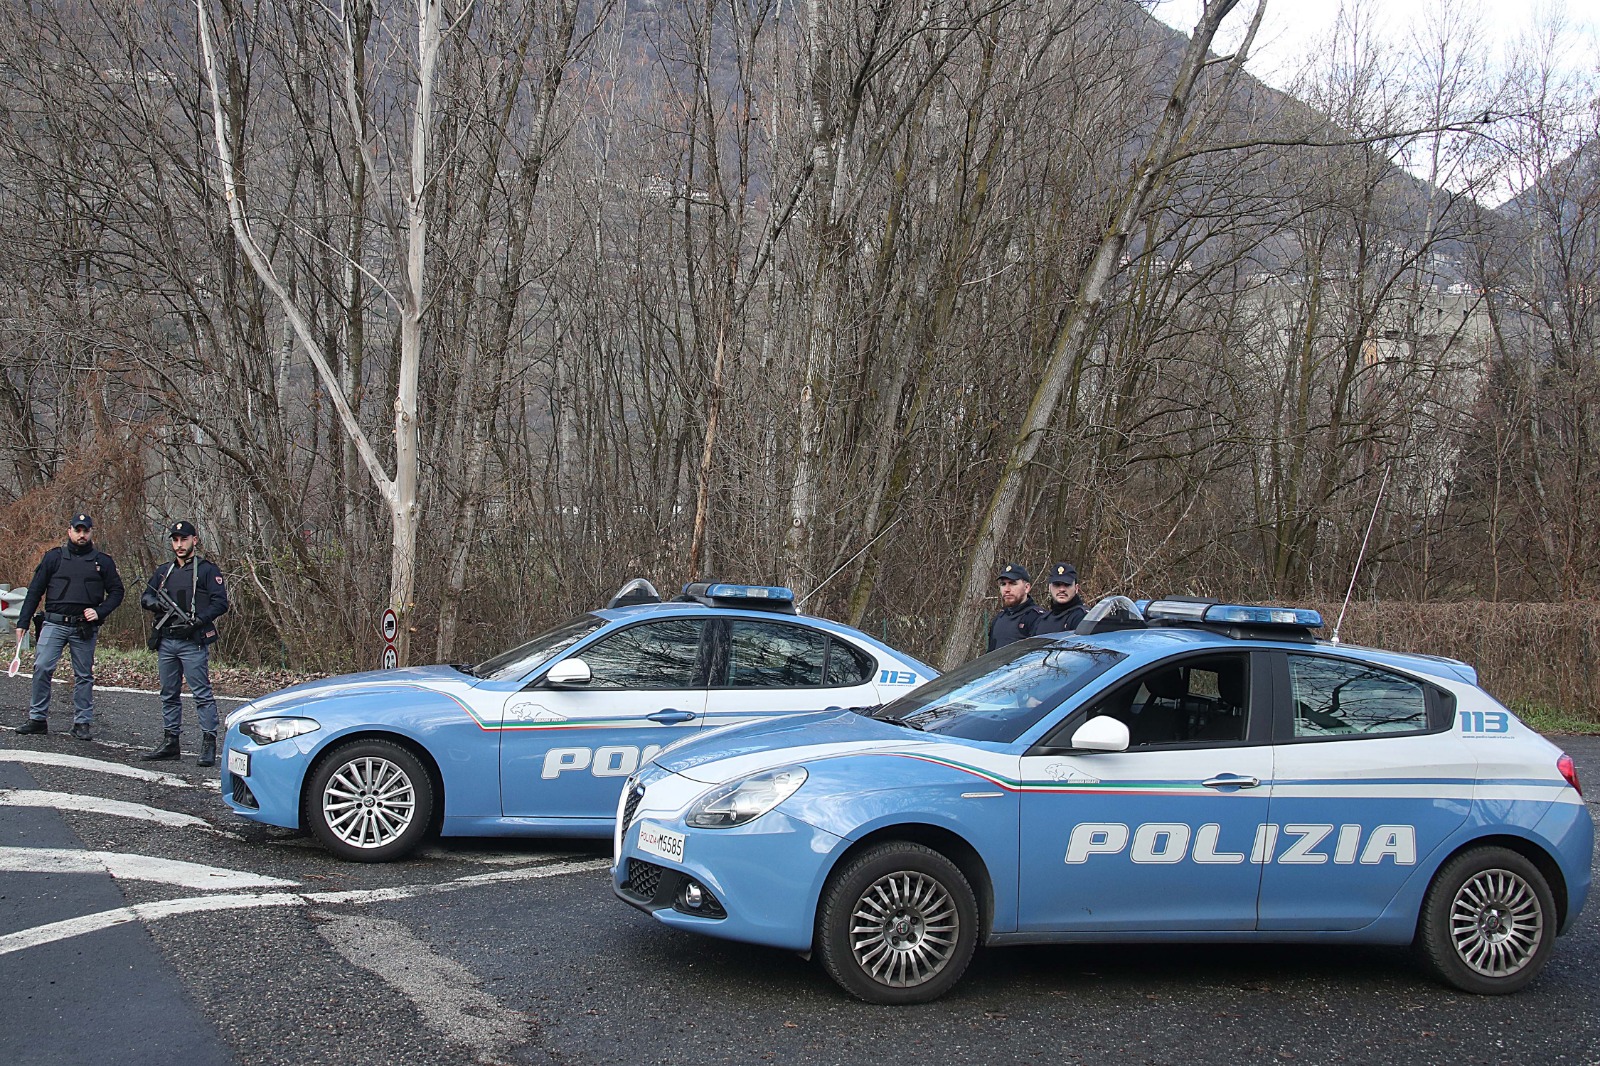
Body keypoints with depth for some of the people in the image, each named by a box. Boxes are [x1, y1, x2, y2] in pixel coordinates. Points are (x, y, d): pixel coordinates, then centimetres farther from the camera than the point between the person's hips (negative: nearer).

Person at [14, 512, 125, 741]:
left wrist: (99, 612, -6)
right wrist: (23, 622, 4)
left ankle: (82, 723, 11)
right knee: (42, 667, -11)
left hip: (85, 627, 0)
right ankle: (38, 718, -2)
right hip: (54, 623, 0)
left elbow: (116, 592, 11)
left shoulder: (102, 561, 8)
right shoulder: (54, 557, 8)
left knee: (84, 675, 4)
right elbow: (35, 591, 9)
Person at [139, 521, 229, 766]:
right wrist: (154, 603, -6)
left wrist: (197, 621, -20)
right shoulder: (164, 571, 18)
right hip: (166, 642, 7)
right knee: (169, 695, 12)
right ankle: (170, 742, 18)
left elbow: (220, 603, -7)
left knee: (202, 693, -9)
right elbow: (145, 597, 18)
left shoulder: (207, 570, 0)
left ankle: (209, 744, -8)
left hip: (193, 643, -7)